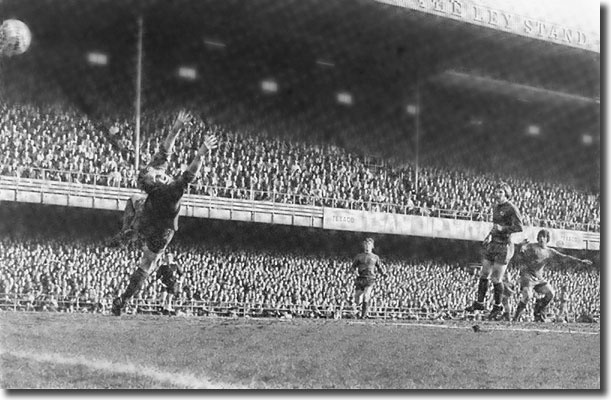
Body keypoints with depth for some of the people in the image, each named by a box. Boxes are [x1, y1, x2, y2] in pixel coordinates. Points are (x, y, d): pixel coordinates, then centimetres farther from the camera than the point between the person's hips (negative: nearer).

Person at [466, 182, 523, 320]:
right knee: (484, 275, 10)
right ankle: (479, 303, 21)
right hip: (493, 244, 8)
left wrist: (503, 229, -30)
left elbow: (519, 227, -20)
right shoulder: (496, 207, 12)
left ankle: (498, 307, 13)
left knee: (496, 279, -4)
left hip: (504, 245, -8)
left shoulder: (511, 208, -13)